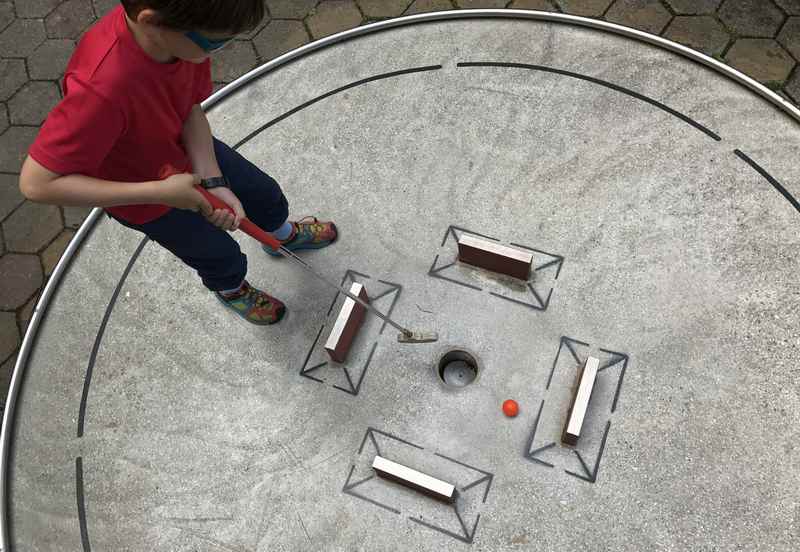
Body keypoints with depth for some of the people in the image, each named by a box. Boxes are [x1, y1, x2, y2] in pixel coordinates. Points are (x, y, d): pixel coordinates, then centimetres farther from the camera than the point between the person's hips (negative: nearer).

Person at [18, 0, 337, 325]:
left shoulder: (178, 27, -28)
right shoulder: (103, 88, -46)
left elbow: (191, 109, -14)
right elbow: (36, 184, -40)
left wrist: (213, 183, -26)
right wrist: (161, 192, -39)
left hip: (185, 147, 5)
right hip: (142, 194, -5)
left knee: (265, 195, 22)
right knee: (220, 253, 16)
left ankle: (282, 235, 58)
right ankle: (230, 288, 54)